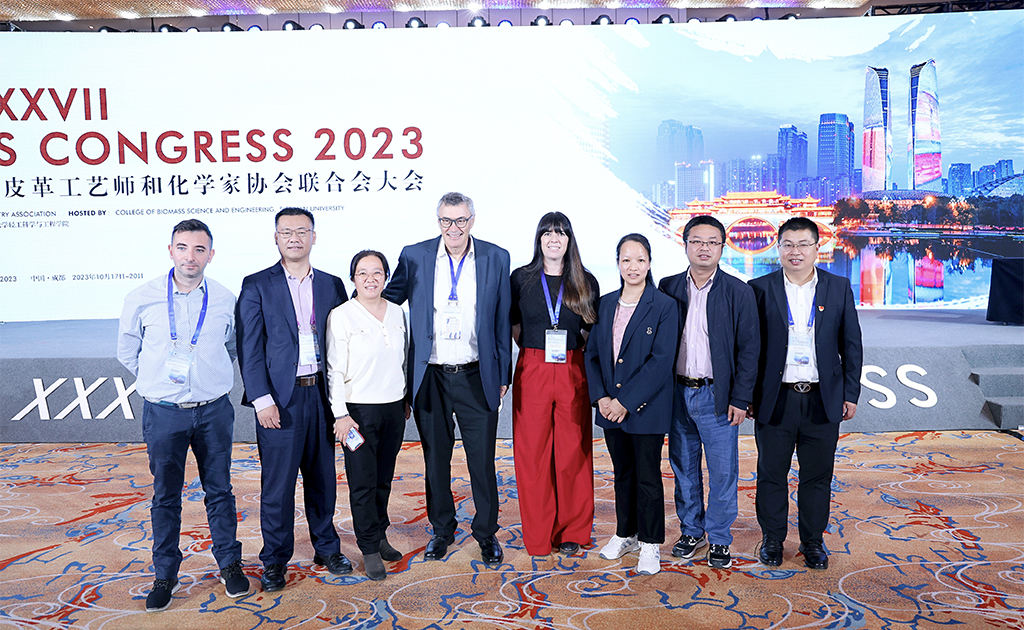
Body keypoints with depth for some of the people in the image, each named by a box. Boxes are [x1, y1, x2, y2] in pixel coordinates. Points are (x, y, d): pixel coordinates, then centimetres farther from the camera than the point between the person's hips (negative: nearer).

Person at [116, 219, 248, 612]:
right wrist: (159, 381, 7)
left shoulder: (225, 300, -2)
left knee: (219, 491, 11)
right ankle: (165, 575, 24)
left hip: (214, 411, 1)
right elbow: (127, 352, 8)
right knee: (165, 496, 9)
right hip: (163, 413, 0)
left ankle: (229, 564, 27)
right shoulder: (142, 299, -5)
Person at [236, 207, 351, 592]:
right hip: (280, 398, -3)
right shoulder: (256, 286, 0)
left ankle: (326, 547, 30)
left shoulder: (332, 285, 9)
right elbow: (249, 348, -4)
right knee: (277, 483, 4)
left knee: (322, 477, 13)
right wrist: (262, 400, -12)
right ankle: (275, 560, 20)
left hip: (322, 395, 3)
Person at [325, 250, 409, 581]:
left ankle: (379, 536, 31)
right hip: (359, 409, -4)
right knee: (363, 482, 2)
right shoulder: (340, 316, -8)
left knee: (384, 479, 14)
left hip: (393, 408, 4)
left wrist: (406, 399, 17)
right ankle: (370, 549, 16)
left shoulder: (397, 312, 7)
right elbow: (334, 369, -8)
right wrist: (341, 414, -12)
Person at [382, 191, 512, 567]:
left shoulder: (496, 258, 0)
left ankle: (487, 533, 25)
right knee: (435, 459, 13)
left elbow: (502, 321, 3)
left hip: (477, 377, -1)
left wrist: (503, 375, 4)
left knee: (482, 460, 5)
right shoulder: (414, 257, -1)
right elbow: (387, 299, 11)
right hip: (431, 377, 1)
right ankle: (441, 530, 33)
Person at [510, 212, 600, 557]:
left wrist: (570, 352, 0)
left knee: (573, 451, 4)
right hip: (532, 371, 0)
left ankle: (571, 531, 19)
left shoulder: (586, 282, 7)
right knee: (532, 452, 2)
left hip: (572, 371, 1)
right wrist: (536, 353, 4)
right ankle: (537, 535, 16)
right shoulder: (521, 278, 5)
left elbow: (591, 328, 12)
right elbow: (514, 325, 11)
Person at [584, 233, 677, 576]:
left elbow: (661, 361, -15)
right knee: (622, 473, 17)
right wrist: (600, 396, -7)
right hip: (610, 406, 5)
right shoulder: (606, 303, 7)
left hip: (646, 407, -5)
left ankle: (650, 544, 21)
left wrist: (626, 401, -18)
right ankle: (626, 534, 33)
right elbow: (593, 353, 7)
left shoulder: (664, 306, -9)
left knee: (648, 477, 5)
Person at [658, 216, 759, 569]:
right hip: (677, 393, 3)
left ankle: (719, 539, 21)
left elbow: (749, 350, -3)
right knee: (683, 467, 13)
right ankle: (691, 530, 30)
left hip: (717, 396, -3)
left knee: (723, 471, 4)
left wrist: (740, 399, -8)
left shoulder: (738, 292, -3)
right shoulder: (668, 288, 5)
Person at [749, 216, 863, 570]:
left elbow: (851, 345, 8)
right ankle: (772, 539, 25)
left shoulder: (839, 288, 5)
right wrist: (747, 395, 0)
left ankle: (813, 541, 28)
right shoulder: (760, 289, 0)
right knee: (771, 474, 8)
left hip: (823, 401, 1)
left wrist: (851, 394, 5)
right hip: (775, 399, -1)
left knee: (817, 475, 10)